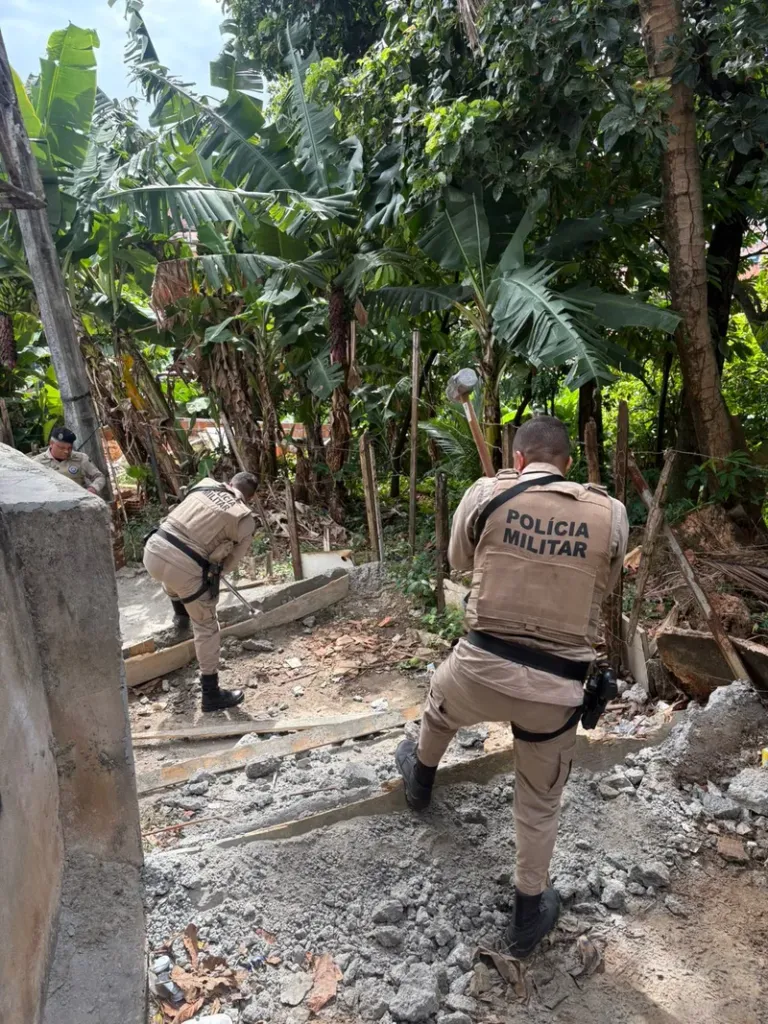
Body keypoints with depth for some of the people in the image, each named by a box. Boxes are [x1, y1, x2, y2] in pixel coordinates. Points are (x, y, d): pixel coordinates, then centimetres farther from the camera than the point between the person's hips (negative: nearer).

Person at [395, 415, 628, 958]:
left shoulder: (487, 494, -7)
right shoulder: (611, 513, -4)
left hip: (483, 666, 0)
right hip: (557, 688, 1)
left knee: (439, 705, 36)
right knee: (540, 802, 23)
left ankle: (421, 779, 64)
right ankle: (529, 913, 41)